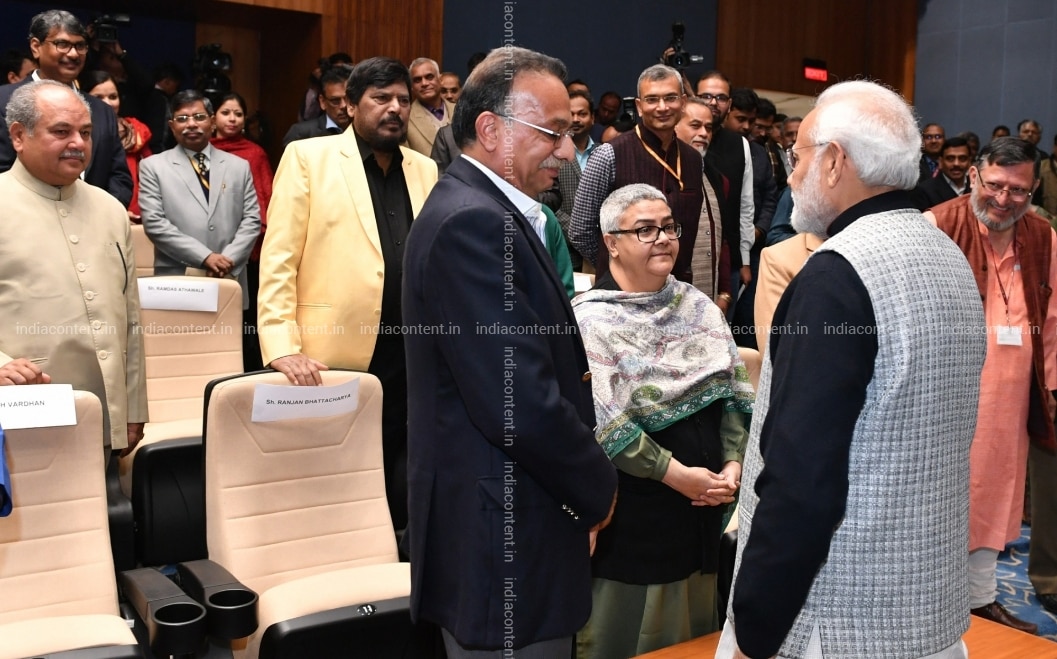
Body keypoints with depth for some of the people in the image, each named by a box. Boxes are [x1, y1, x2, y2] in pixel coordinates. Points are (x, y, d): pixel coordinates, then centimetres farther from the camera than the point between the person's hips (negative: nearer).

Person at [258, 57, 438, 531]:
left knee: (400, 496, 12)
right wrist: (283, 346, -16)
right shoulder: (308, 158, 0)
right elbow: (278, 260, -6)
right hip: (333, 361, -4)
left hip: (412, 362, 4)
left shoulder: (425, 170, 14)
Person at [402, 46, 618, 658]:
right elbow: (522, 405, -26)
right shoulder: (472, 222, -21)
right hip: (506, 543, -10)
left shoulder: (490, 212, 11)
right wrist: (598, 487, -11)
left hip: (505, 530, 10)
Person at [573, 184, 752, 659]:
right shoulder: (591, 318, -11)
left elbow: (733, 391, 5)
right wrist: (675, 472, -18)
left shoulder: (698, 307, 8)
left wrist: (733, 464, -9)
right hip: (633, 507, -6)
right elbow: (603, 421, -18)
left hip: (704, 501, 6)